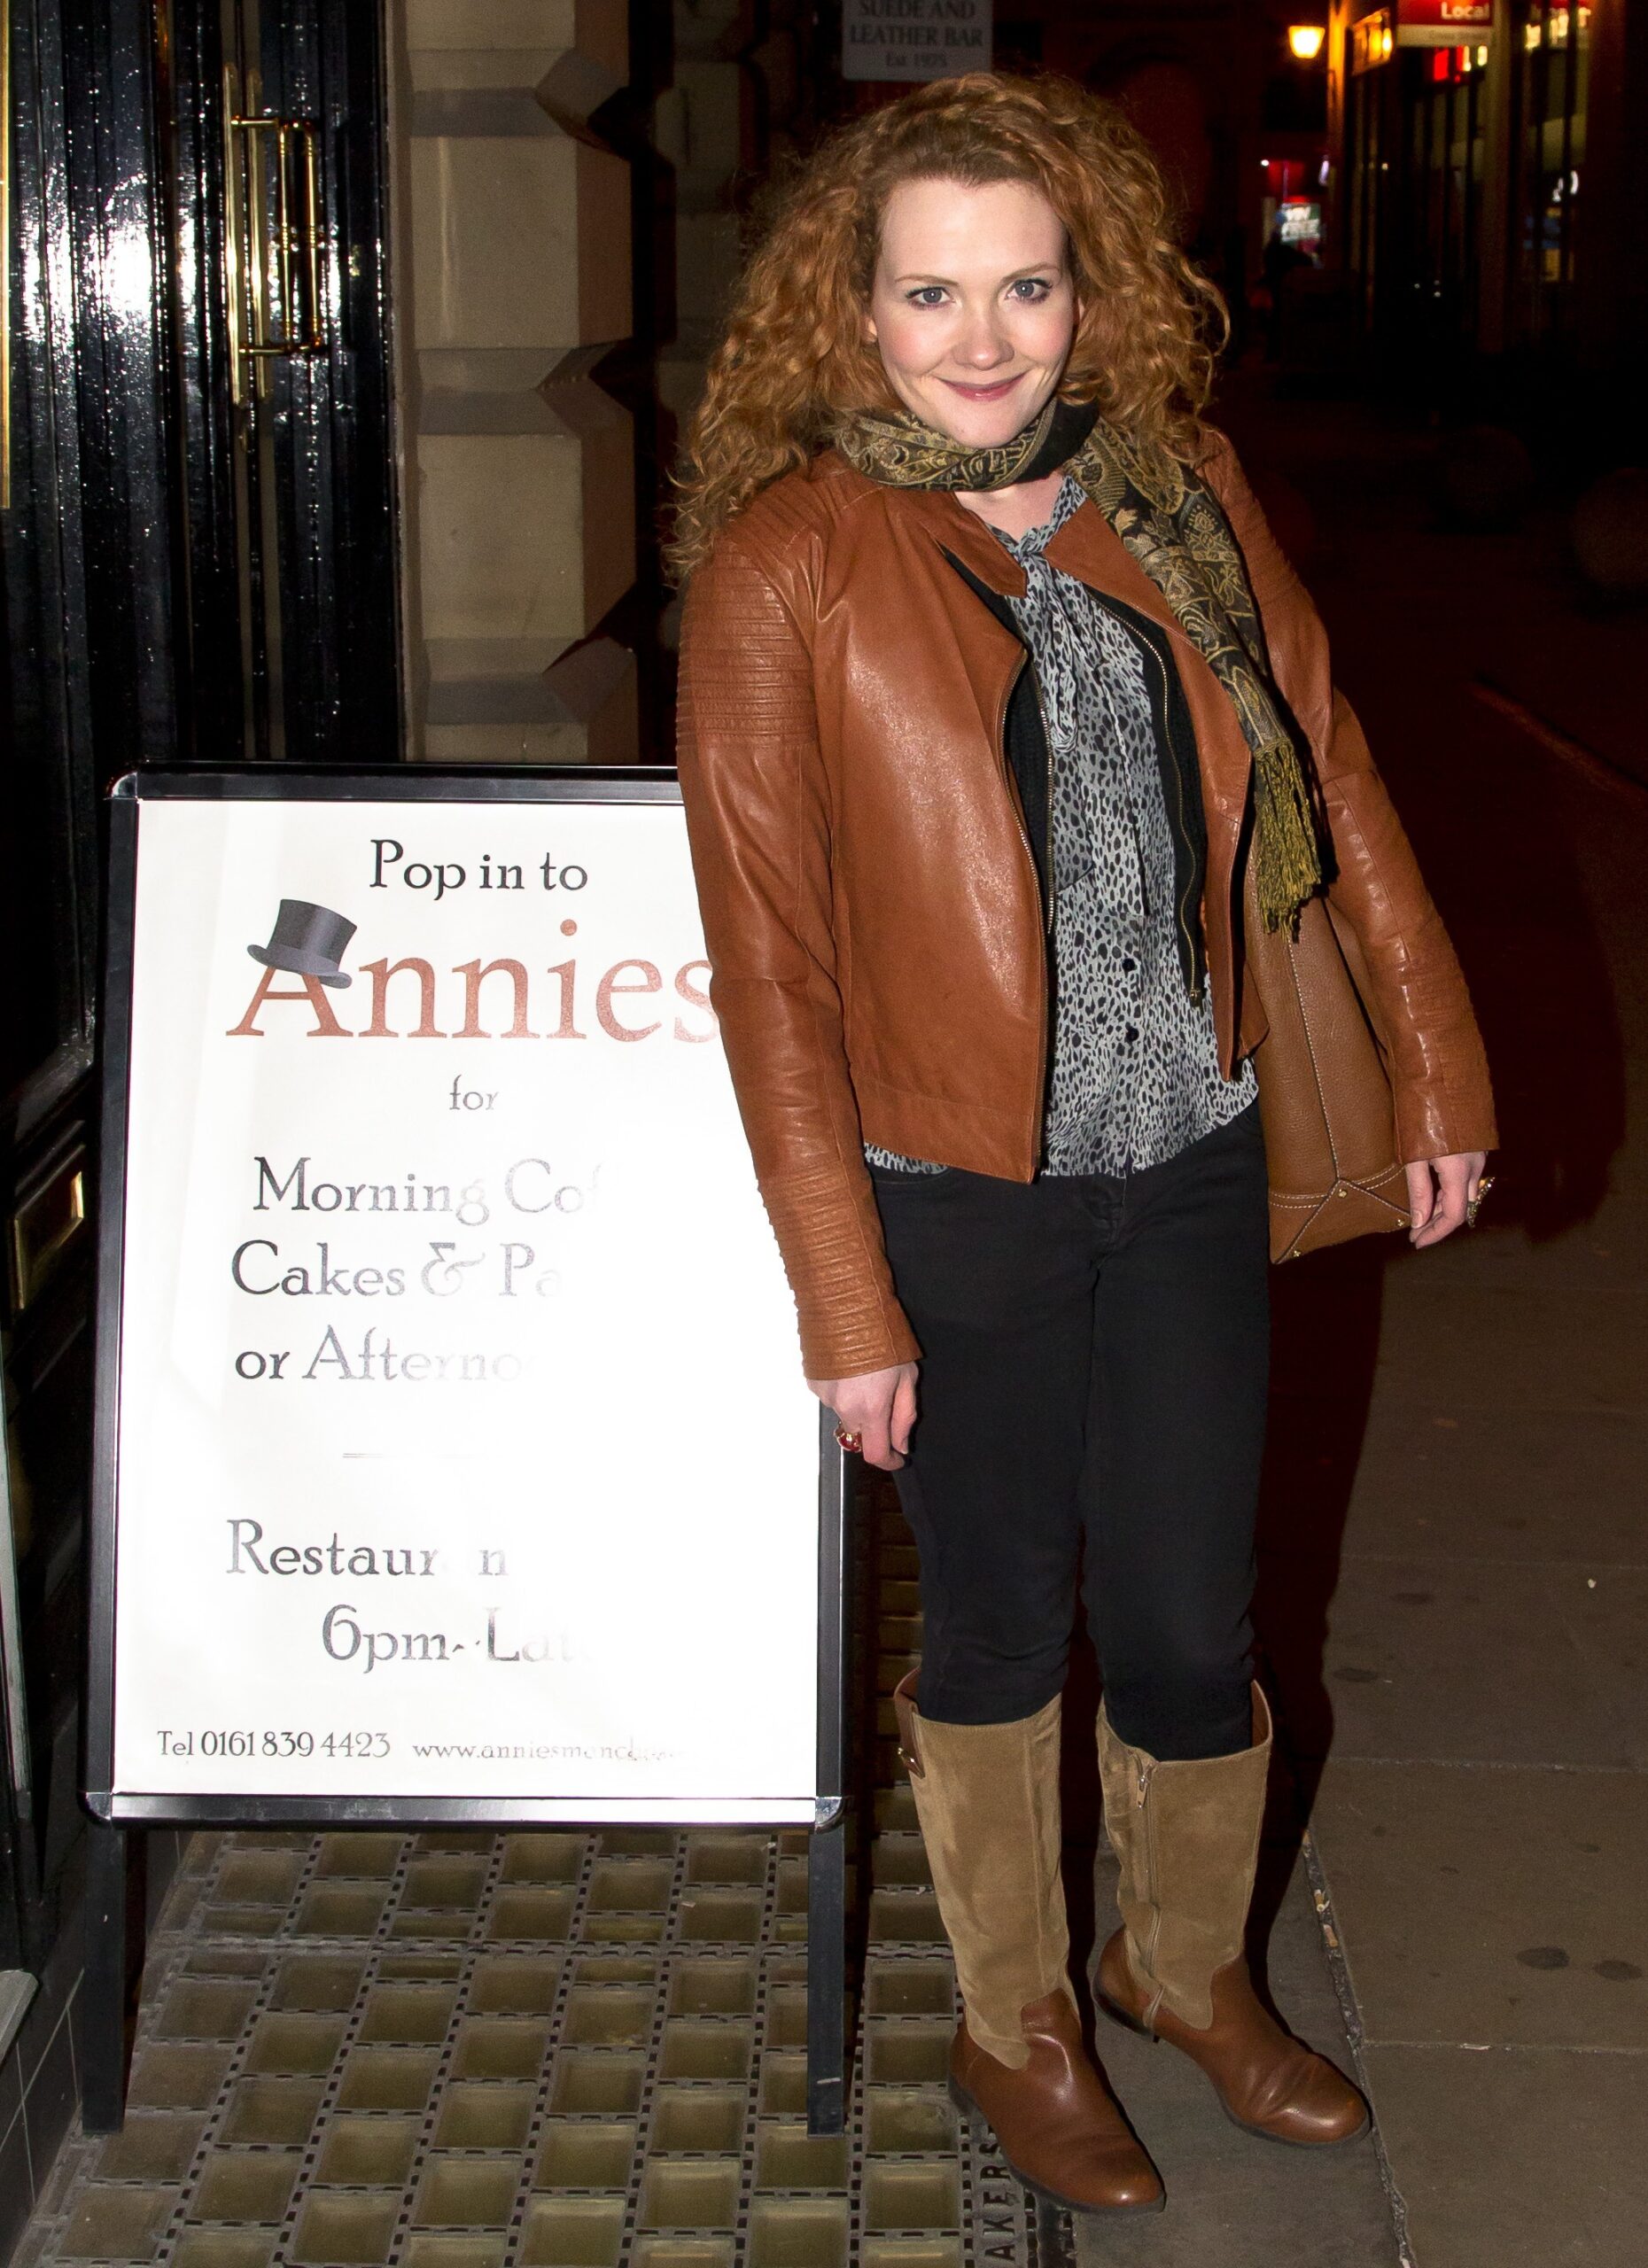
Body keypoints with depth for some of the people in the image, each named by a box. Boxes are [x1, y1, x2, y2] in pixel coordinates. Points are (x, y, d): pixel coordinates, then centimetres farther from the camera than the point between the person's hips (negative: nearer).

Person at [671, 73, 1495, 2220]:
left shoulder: (1178, 491, 2)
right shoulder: (785, 570, -10)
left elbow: (1329, 774, 8)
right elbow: (769, 959, -10)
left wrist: (1437, 1066, 8)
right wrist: (849, 1302, -11)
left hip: (1193, 1168, 3)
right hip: (962, 1201, -3)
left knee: (1191, 1620, 13)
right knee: (1001, 1627, 13)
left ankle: (1189, 1962, 42)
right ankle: (1014, 2024, 37)